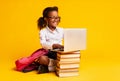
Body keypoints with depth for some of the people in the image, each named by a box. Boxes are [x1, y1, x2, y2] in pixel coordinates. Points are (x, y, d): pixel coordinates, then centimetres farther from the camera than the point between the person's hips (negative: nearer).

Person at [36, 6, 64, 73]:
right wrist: (54, 45, -35)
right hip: (48, 53, -3)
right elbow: (43, 44, -18)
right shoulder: (43, 31, -2)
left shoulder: (61, 30, 7)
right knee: (42, 59, -37)